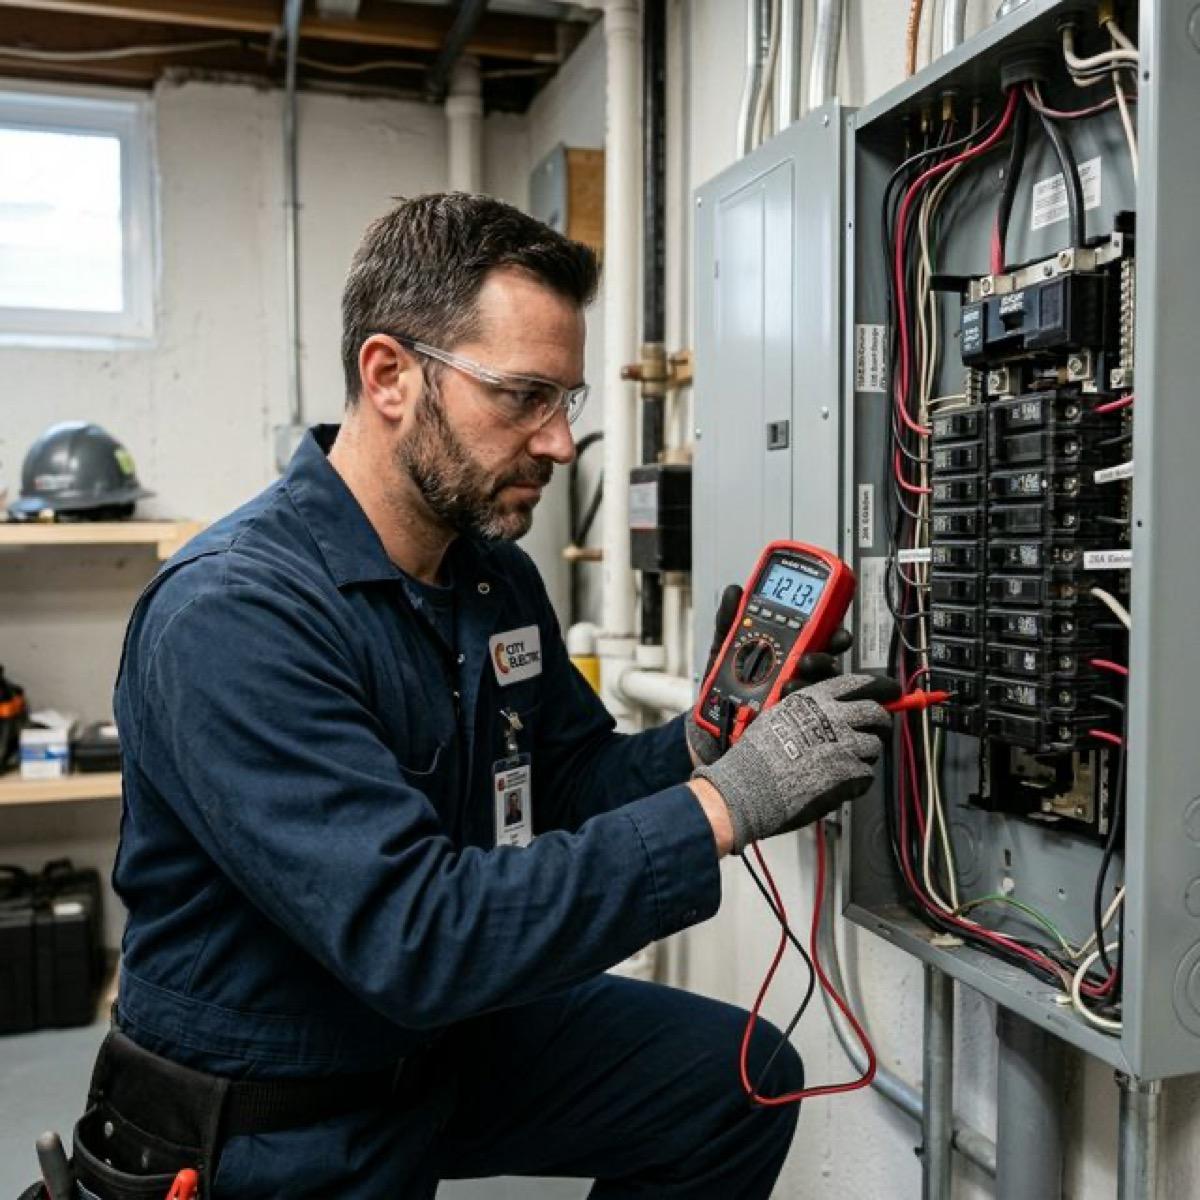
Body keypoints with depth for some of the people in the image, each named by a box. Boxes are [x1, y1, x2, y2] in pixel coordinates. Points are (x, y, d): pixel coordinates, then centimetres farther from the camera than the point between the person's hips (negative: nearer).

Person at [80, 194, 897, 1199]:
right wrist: (722, 806, -33)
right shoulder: (231, 615, -29)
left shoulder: (497, 573, -2)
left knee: (746, 1080, 1)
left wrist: (705, 742, -14)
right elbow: (418, 938, -34)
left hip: (453, 1038, 7)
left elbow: (571, 783, 5)